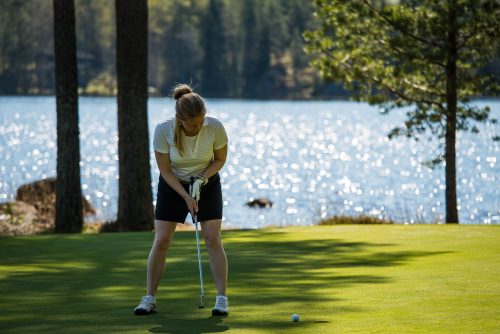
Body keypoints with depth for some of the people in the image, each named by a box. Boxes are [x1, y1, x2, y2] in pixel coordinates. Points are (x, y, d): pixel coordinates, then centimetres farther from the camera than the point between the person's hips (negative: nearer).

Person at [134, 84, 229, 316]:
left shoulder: (215, 127, -26)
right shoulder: (163, 130, -27)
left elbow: (220, 159, -8)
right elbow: (165, 170, -17)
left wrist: (201, 179, -22)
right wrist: (186, 196, -23)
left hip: (207, 183, 0)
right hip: (172, 185, 0)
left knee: (213, 239, -10)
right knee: (161, 241, -6)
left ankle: (222, 299, -4)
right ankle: (149, 298, 5)